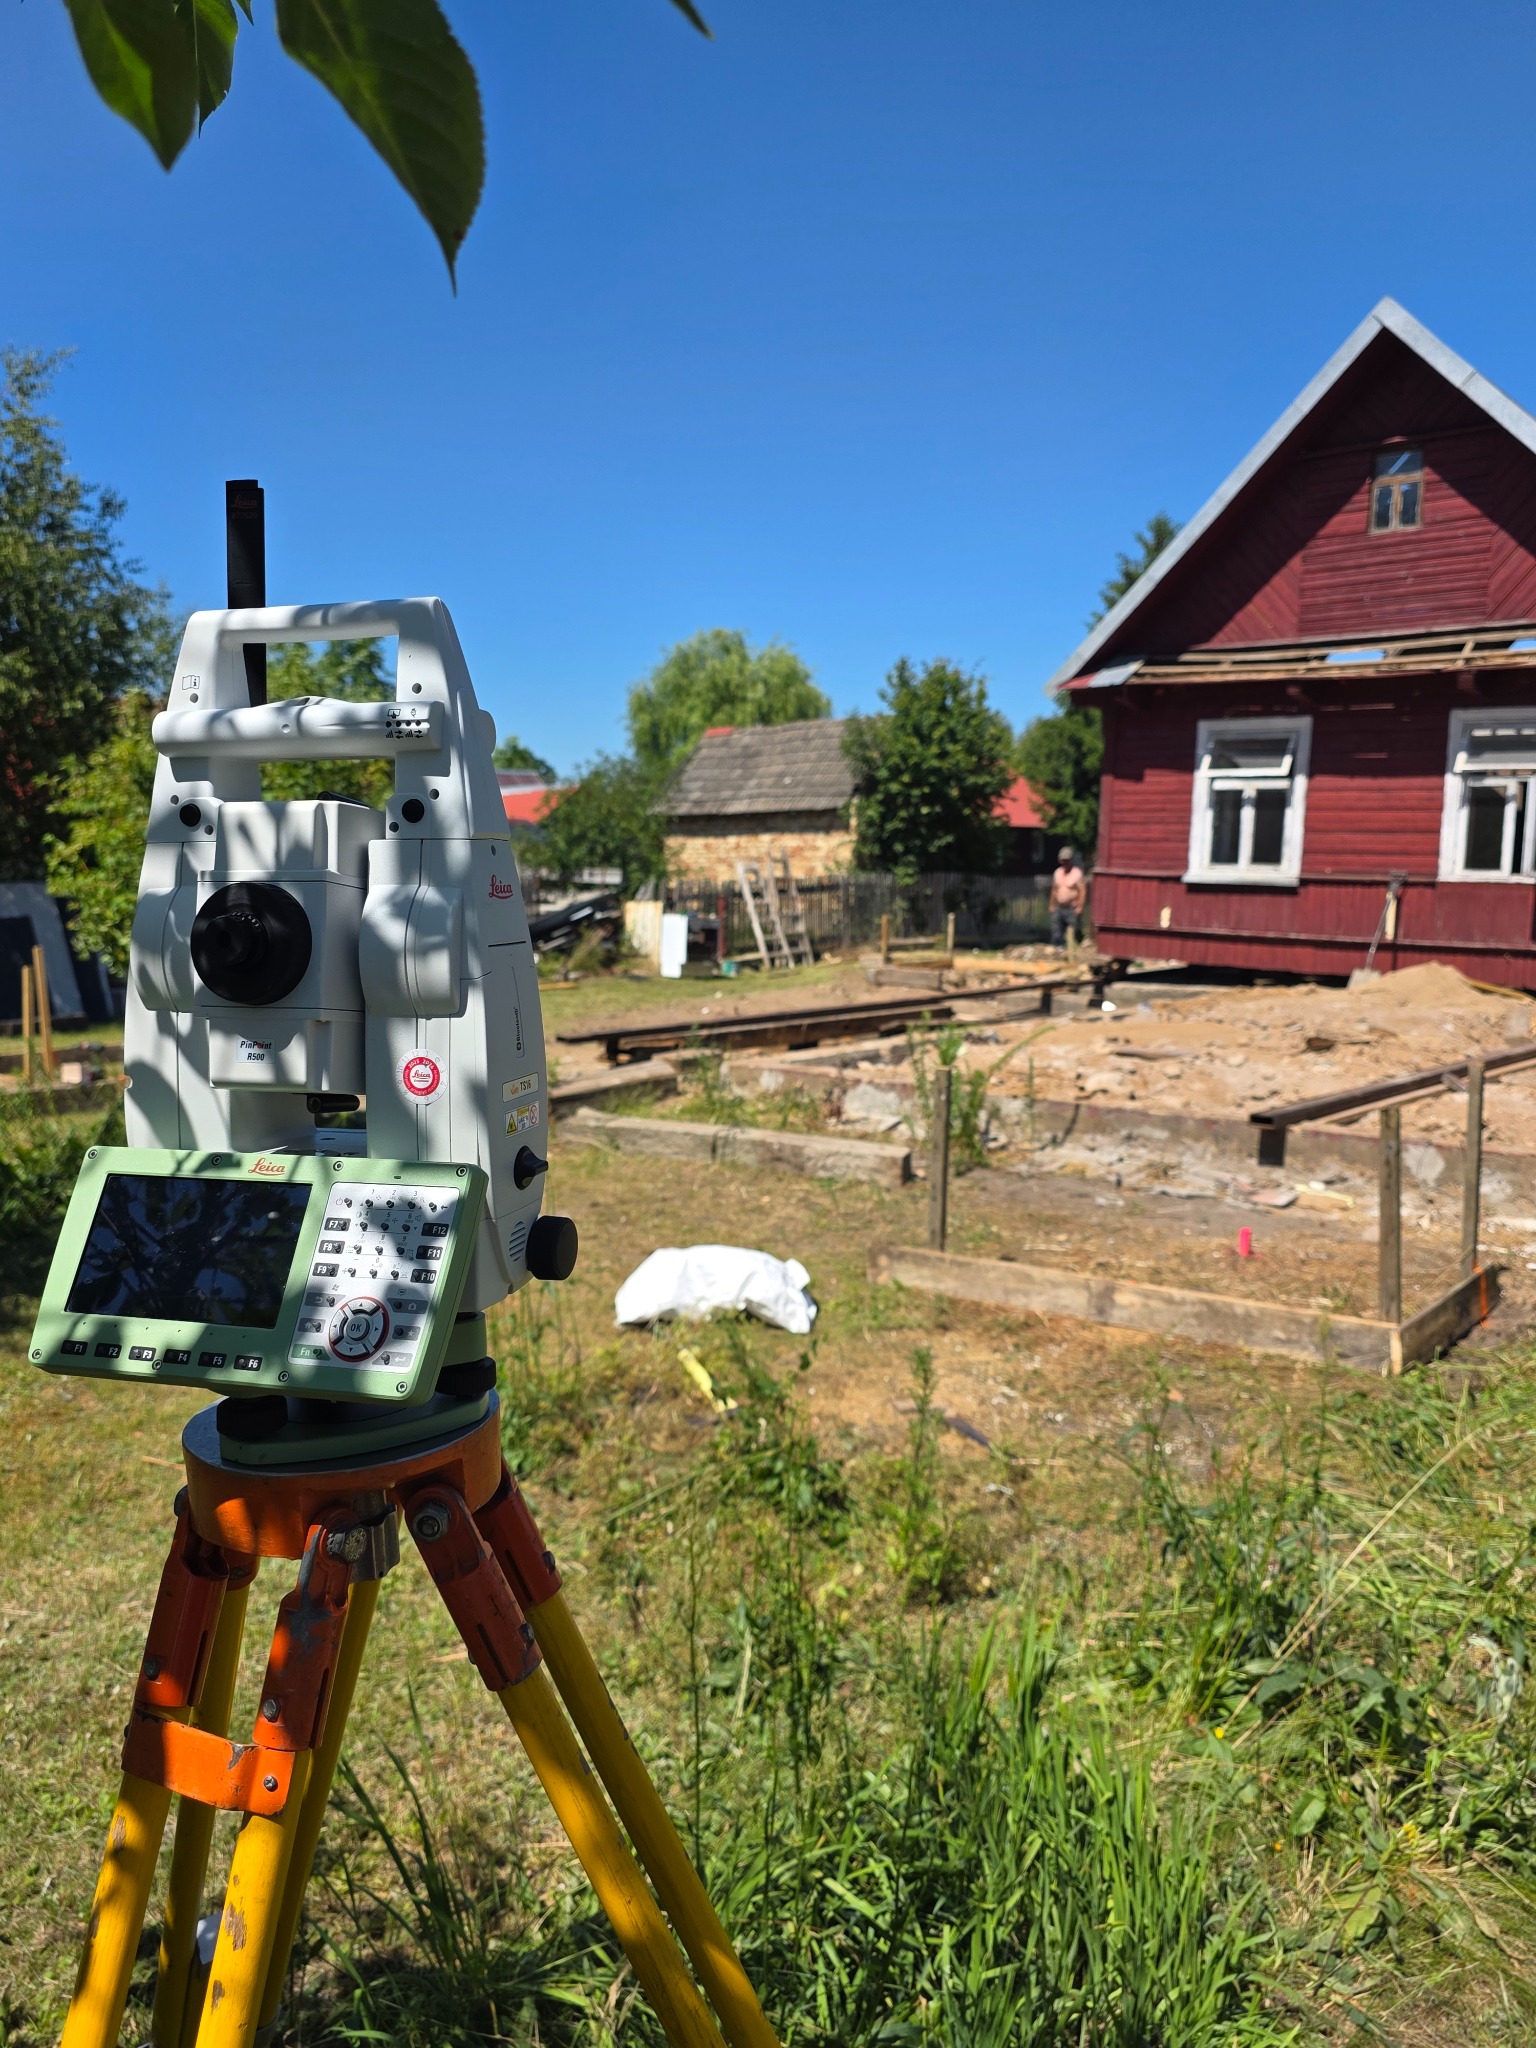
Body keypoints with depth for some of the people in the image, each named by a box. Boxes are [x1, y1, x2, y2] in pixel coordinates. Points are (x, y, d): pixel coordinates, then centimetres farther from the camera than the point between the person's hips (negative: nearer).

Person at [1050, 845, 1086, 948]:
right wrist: (1052, 905, 14)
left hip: (1072, 909, -6)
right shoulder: (1058, 872, 11)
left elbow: (1083, 891, -11)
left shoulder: (1077, 873, -8)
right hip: (1058, 908, 6)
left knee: (1073, 935, -6)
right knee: (1056, 934, 6)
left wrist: (1079, 907, -18)